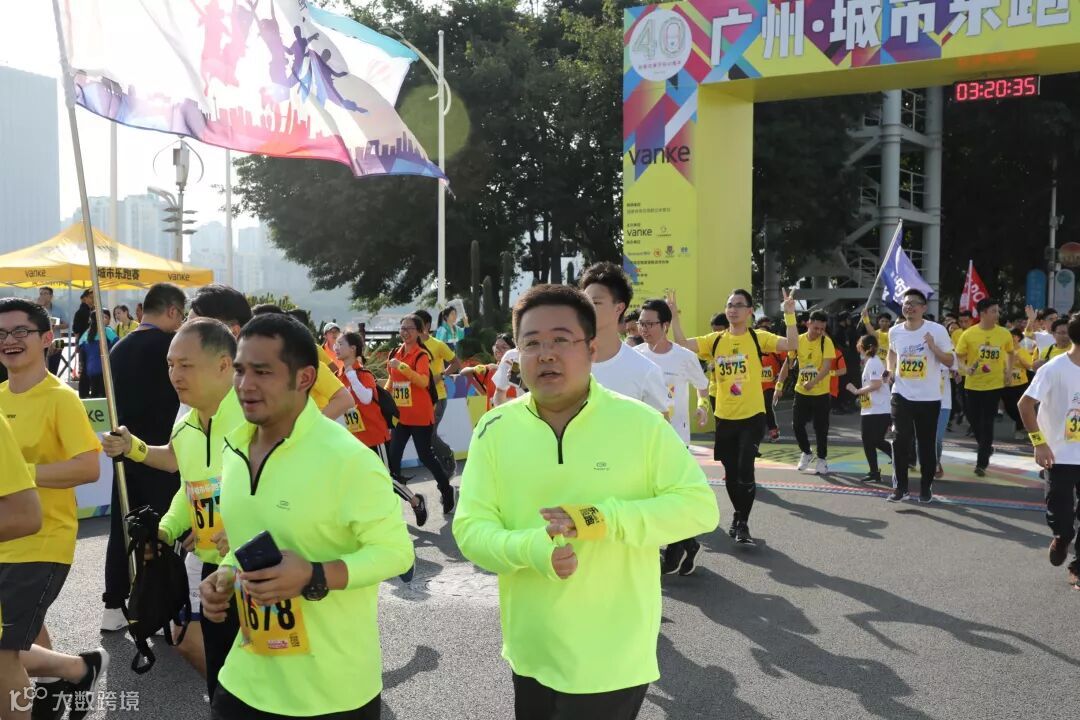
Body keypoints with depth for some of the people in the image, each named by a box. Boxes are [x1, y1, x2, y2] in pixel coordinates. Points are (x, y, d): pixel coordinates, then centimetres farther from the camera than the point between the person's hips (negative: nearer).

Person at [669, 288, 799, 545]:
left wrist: (789, 315, -24)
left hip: (752, 416, -4)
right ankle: (738, 515, 36)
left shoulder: (758, 338, -4)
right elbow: (682, 343, 0)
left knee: (745, 469, -11)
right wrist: (674, 315, -7)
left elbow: (791, 344, -15)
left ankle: (743, 524, 4)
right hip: (724, 417, 4)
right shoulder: (715, 340, 5)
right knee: (731, 472, 14)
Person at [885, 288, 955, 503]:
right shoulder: (895, 331, 1)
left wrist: (933, 347, -22)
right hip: (902, 395, 2)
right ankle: (900, 487, 5)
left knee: (927, 444, 7)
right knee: (900, 441, -5)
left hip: (929, 397, -2)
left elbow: (950, 362, -6)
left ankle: (926, 487, 20)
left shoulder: (937, 330, -10)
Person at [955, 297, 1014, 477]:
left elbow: (1011, 352, 16)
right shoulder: (968, 334, -8)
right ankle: (986, 447, 39)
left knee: (987, 422, -2)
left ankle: (982, 462, 4)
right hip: (973, 384, 0)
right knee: (973, 418, 11)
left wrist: (1009, 370, 2)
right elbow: (959, 357, -2)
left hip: (995, 384, 0)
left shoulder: (1004, 334, -3)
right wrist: (965, 368, -21)